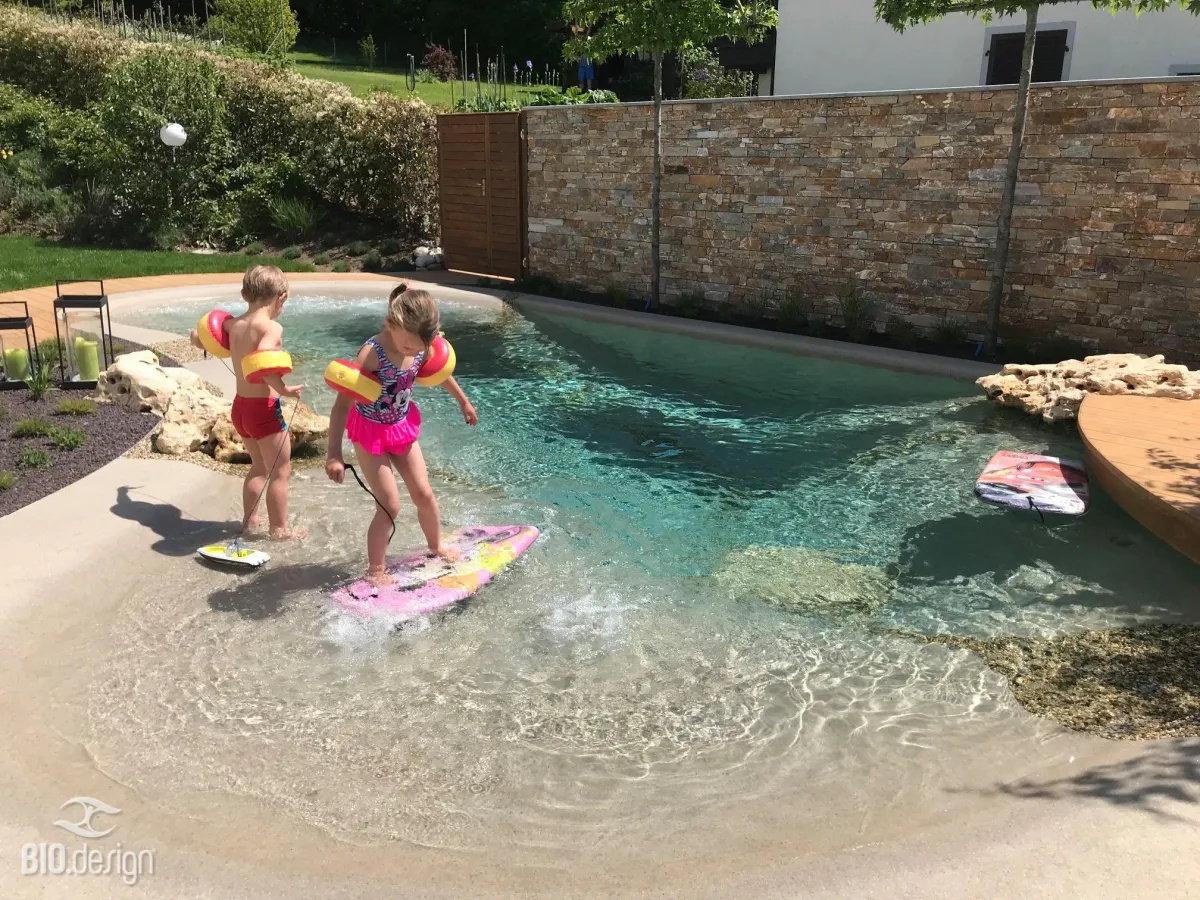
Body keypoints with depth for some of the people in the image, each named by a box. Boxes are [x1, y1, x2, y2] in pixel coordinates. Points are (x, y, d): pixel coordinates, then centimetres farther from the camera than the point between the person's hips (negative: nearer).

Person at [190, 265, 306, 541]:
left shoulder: (232, 325, 4)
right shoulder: (272, 327, -18)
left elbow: (198, 339, 16)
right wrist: (282, 389, -28)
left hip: (240, 406, 8)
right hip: (264, 408, -8)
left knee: (259, 466, 26)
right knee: (280, 472, 8)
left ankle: (249, 520, 34)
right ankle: (280, 529, 17)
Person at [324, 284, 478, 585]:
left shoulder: (420, 347, -14)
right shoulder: (372, 354, -31)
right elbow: (342, 404, -33)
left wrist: (463, 401, 23)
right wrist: (334, 454, -37)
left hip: (402, 427, 6)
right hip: (371, 433, -5)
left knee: (424, 494, 13)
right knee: (390, 505, -5)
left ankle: (436, 546, 38)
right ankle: (376, 571, 13)